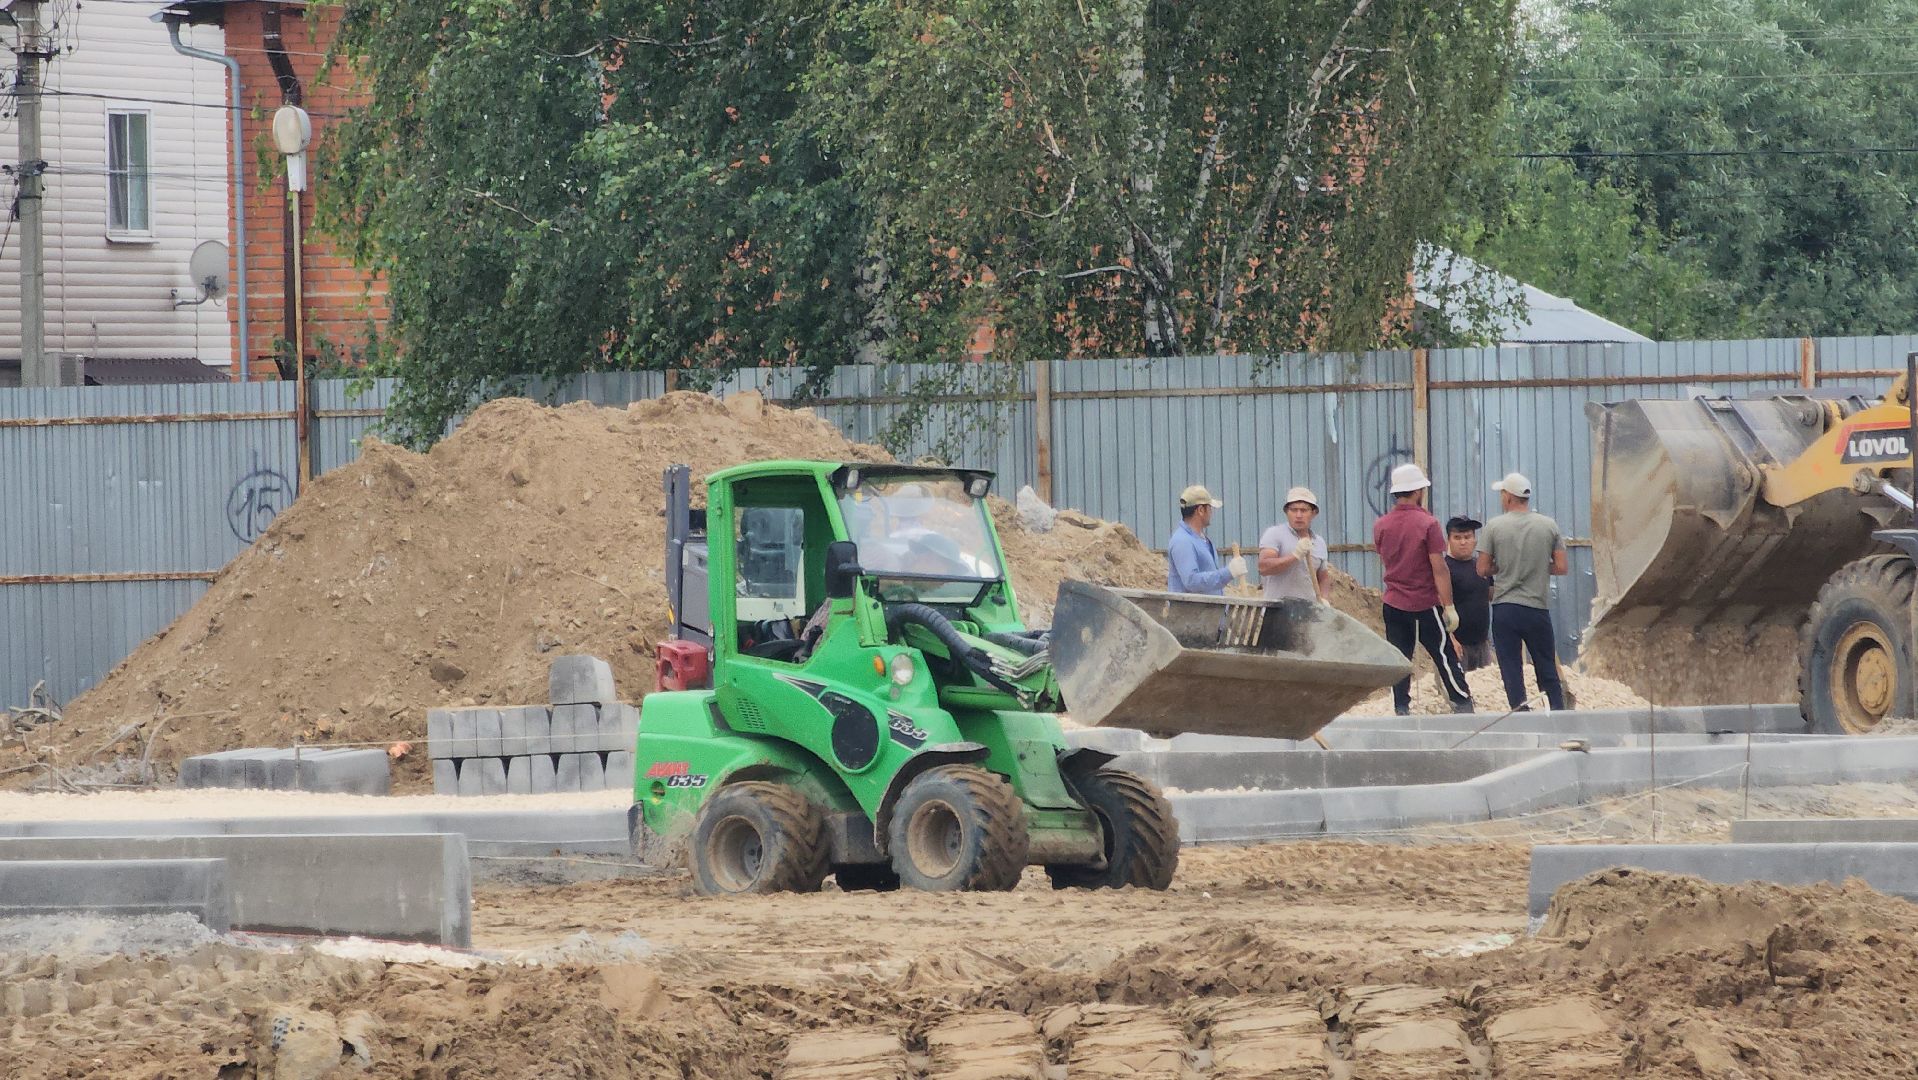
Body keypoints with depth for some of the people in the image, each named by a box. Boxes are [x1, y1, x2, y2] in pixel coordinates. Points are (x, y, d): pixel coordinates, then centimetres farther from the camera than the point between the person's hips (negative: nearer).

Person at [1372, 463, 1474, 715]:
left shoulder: (1380, 526, 2)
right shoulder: (1428, 524, -12)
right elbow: (1439, 569, -13)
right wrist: (1448, 606, -10)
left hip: (1394, 605, 4)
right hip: (1426, 604, -4)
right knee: (1445, 658, 2)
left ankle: (1401, 710, 3)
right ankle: (1464, 706, 4)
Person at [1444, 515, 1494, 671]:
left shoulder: (1480, 565, 12)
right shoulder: (1445, 568, -10)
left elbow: (1492, 595, 24)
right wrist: (1450, 639, -21)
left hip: (1481, 640, 7)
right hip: (1458, 643, -7)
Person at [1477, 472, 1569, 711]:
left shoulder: (1495, 526, -4)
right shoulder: (1549, 526, 0)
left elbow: (1483, 569, -2)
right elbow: (1561, 567, 0)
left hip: (1504, 608, -2)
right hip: (1537, 609, 2)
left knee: (1511, 669, 1)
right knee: (1547, 671, 10)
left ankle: (1520, 709, -5)